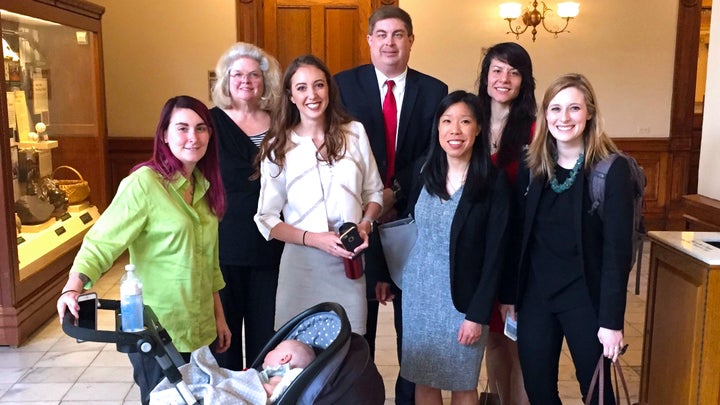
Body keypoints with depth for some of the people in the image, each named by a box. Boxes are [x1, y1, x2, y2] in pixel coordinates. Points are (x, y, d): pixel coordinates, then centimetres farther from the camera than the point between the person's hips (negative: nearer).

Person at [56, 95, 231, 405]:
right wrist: (72, 289, -36)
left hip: (201, 330, 7)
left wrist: (219, 317, 15)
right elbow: (101, 243, -19)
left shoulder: (204, 185, 6)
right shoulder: (144, 183, -15)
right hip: (157, 331, -7)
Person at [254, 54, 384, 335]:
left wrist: (365, 225, -7)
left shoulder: (354, 133, 5)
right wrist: (313, 238, -12)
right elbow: (267, 219, 2)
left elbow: (374, 192, 13)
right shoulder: (278, 147, 1)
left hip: (349, 263, 1)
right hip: (301, 263, -1)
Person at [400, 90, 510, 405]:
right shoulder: (423, 172, 1)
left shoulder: (493, 181, -11)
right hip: (417, 294, 4)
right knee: (422, 380, 13)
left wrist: (478, 313, -13)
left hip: (463, 297, -3)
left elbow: (494, 255, -11)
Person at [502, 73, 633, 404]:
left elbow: (617, 249, -13)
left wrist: (612, 319, -15)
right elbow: (521, 238, 7)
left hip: (585, 298, -3)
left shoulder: (612, 169, -10)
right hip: (534, 296, 4)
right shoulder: (532, 167, 2)